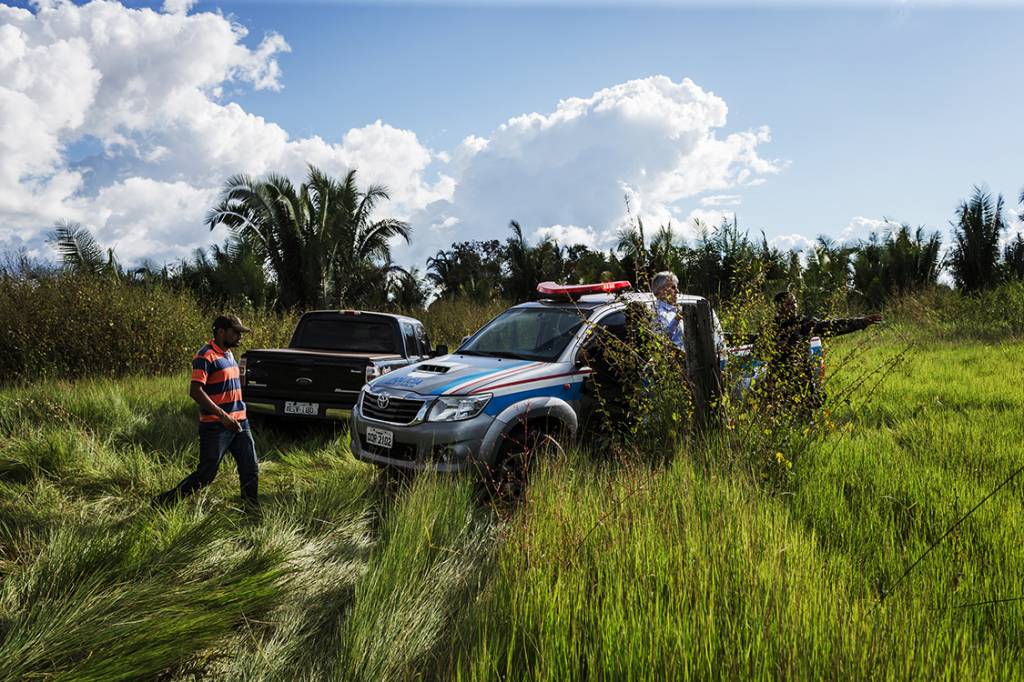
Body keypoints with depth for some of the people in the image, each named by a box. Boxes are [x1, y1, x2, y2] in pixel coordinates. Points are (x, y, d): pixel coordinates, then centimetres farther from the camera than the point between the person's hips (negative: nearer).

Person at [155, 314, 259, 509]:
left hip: (239, 422, 8)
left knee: (251, 470, 8)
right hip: (215, 427, -8)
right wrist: (223, 416, -26)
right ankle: (163, 503, 12)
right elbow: (195, 391, -23)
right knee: (205, 476, -3)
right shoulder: (206, 356, -14)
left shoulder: (228, 354, 14)